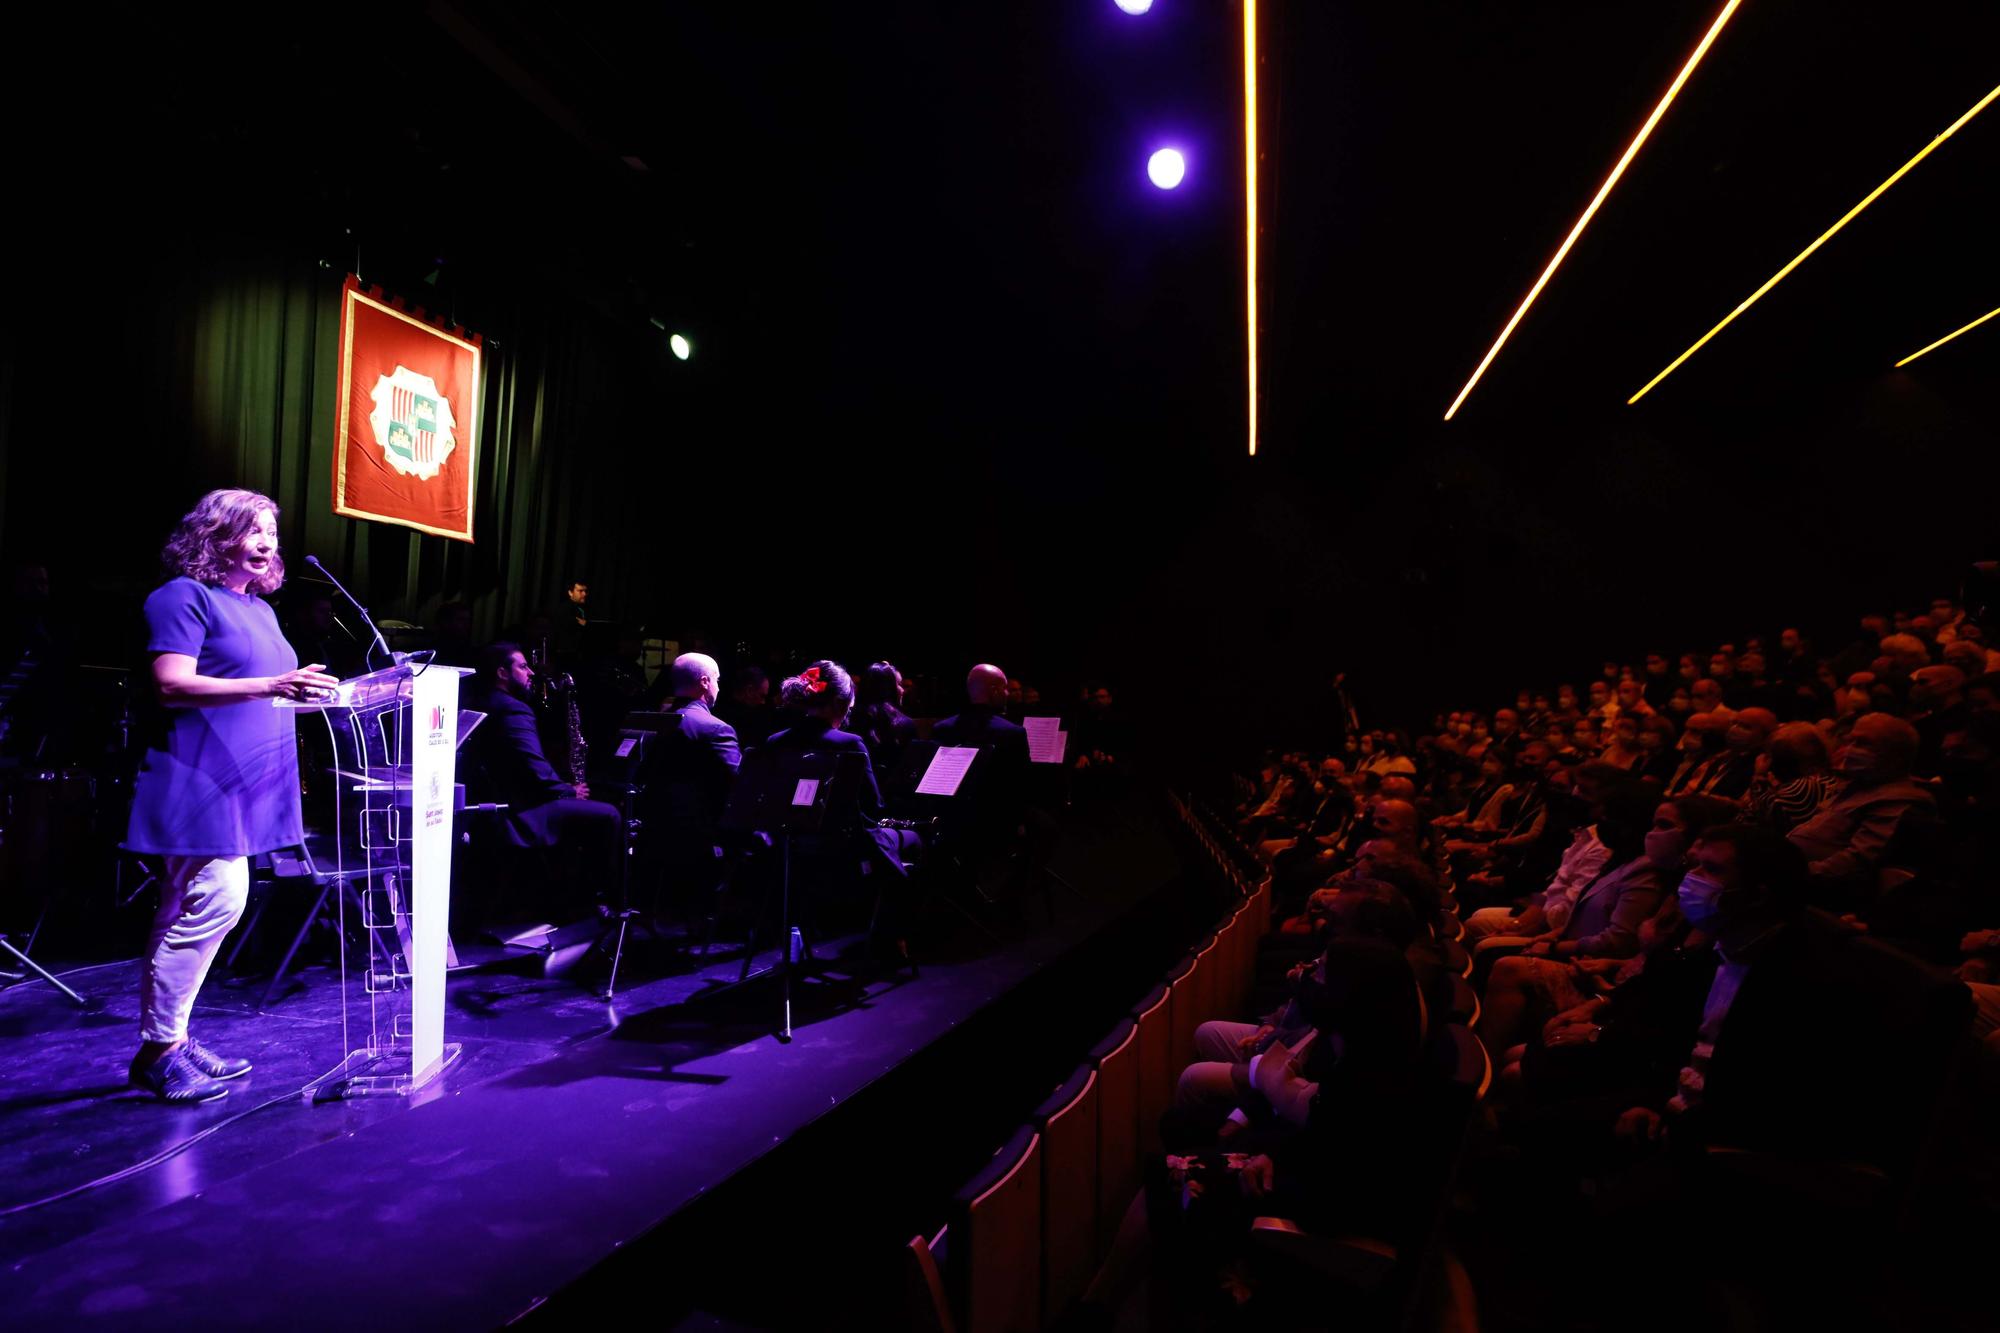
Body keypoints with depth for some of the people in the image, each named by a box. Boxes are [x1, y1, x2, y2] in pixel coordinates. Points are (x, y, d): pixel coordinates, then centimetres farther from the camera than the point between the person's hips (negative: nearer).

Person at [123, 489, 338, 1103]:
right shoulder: (184, 597, -7)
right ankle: (159, 1050, 0)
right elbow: (172, 686, -18)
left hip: (239, 785, 9)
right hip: (199, 781, -9)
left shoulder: (259, 609, 19)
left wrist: (320, 691, 13)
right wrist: (272, 686, -27)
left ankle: (167, 1041, 20)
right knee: (220, 899, -13)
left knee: (189, 910, 12)